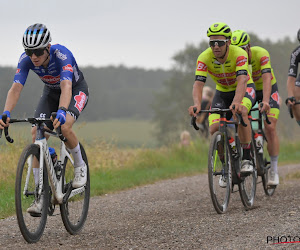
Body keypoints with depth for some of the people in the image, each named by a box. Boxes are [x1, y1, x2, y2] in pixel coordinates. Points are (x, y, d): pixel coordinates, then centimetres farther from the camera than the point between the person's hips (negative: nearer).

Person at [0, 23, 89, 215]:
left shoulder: (62, 55, -37)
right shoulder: (26, 60, -25)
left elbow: (66, 87, -49)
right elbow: (16, 88, -32)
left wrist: (61, 111, -67)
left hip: (77, 90, -4)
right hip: (51, 92, 4)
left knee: (64, 127, -33)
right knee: (37, 134, -15)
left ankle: (80, 166, -3)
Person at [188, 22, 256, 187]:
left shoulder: (239, 54, -32)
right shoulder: (204, 58, -25)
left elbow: (242, 80, -45)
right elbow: (198, 83, -33)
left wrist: (236, 102, -63)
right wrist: (197, 104, -53)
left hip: (245, 89, -3)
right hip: (222, 92, 3)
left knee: (240, 112, -36)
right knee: (214, 129, -18)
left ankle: (247, 159, -25)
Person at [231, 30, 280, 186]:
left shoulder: (261, 54, -30)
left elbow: (266, 79, -40)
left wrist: (265, 101, -54)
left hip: (268, 91, -3)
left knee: (270, 127, -17)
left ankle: (274, 170, -12)